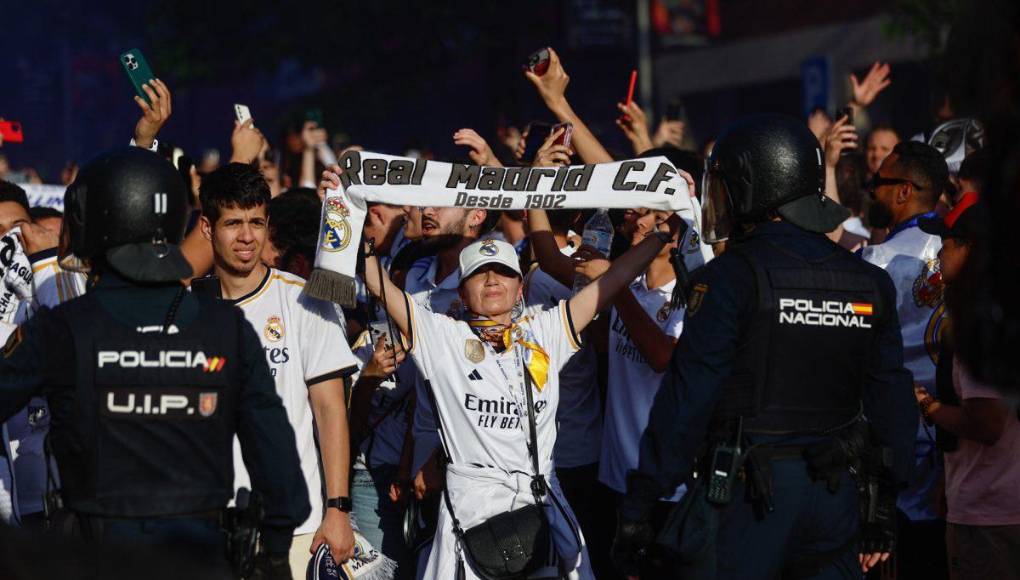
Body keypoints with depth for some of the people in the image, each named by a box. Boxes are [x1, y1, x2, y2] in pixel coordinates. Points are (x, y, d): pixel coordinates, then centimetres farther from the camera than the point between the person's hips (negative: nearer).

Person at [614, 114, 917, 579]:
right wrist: (883, 513, 18)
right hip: (835, 496, 6)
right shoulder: (869, 283, 8)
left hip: (746, 492, -6)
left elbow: (685, 400, -14)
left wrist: (638, 508, -11)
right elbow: (892, 403, 11)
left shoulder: (729, 278, -10)